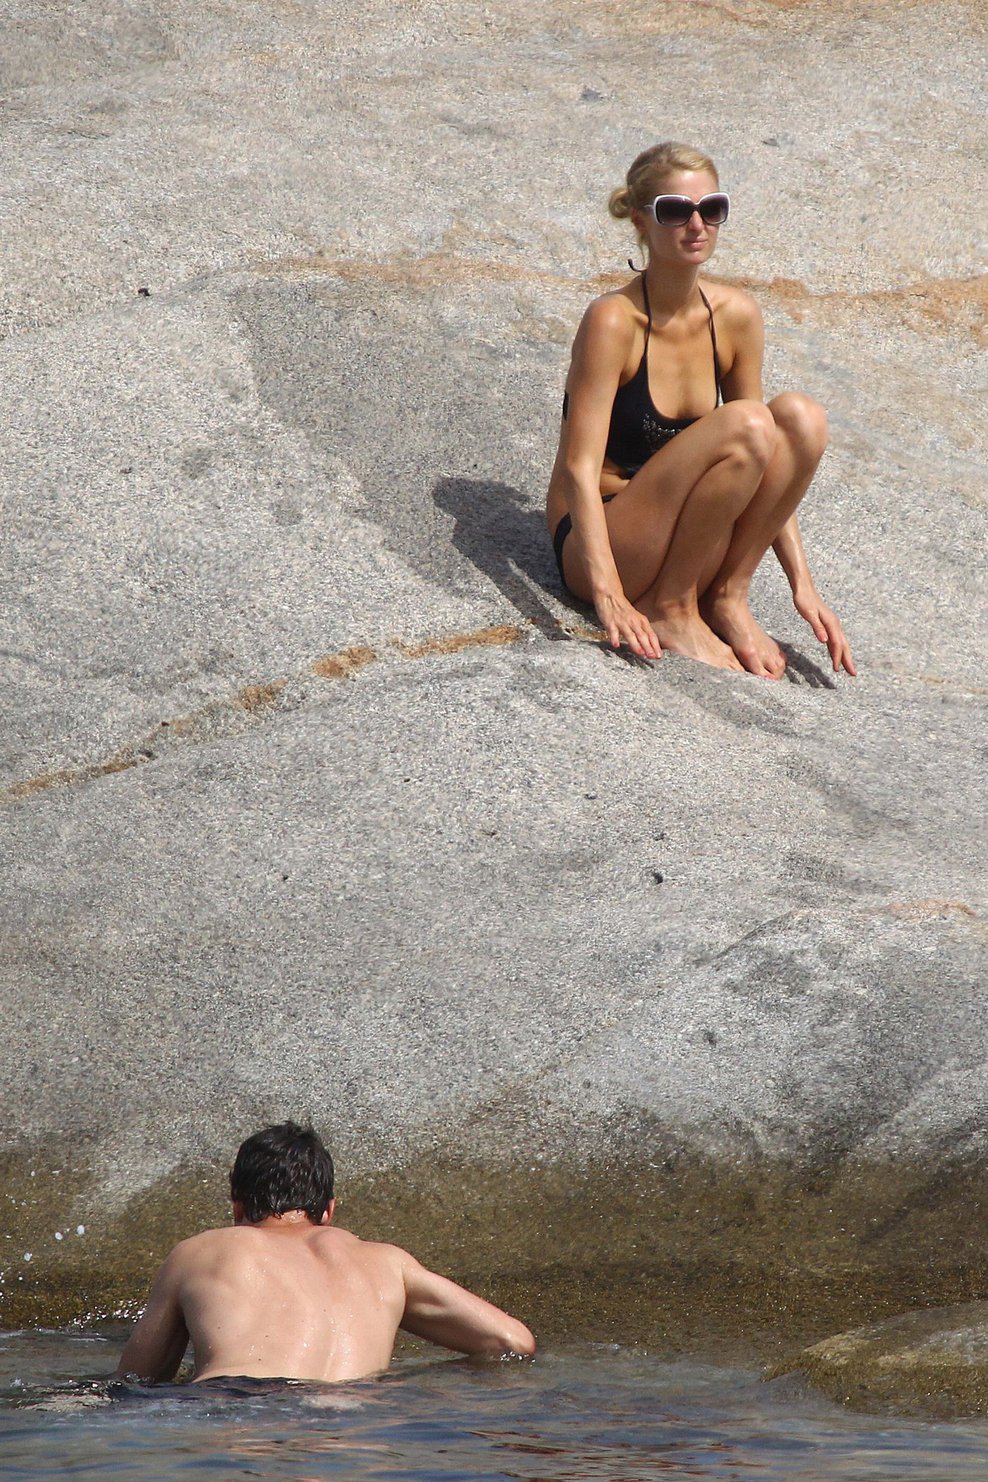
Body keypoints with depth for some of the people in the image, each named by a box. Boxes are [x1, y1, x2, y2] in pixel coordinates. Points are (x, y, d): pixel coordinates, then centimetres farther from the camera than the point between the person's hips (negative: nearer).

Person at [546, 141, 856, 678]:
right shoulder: (614, 321, -17)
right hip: (594, 547, -6)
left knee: (801, 416, -17)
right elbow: (579, 468, -23)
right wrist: (608, 596, -35)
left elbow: (767, 466, 5)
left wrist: (802, 585, -3)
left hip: (690, 549, 6)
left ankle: (727, 597, -10)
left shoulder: (736, 316, 0)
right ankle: (669, 610, -14)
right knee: (746, 425, -27)